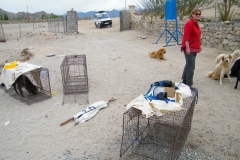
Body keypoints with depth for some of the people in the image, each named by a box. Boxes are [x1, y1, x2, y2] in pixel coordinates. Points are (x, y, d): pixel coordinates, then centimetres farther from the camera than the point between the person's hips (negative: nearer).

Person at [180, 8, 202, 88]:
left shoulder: (196, 23, 14)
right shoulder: (189, 23, -14)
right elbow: (186, 37, -21)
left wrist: (199, 46, 22)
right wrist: (187, 48, -26)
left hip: (194, 48, 10)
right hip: (189, 48, -10)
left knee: (189, 64, 19)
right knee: (191, 66, -8)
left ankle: (184, 80, 33)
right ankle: (189, 84, 0)